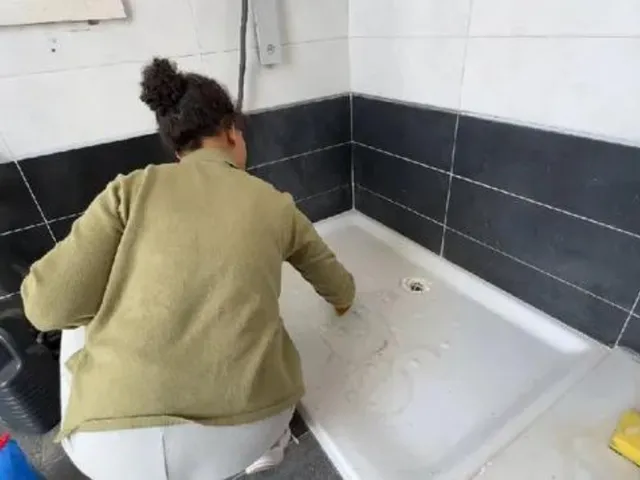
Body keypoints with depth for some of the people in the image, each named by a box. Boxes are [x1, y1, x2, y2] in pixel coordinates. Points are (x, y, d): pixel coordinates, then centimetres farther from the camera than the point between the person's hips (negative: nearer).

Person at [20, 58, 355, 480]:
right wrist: (342, 300, 46)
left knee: (81, 327, 27)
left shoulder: (133, 189, 0)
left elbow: (49, 305, -3)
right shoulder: (274, 204, 6)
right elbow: (336, 283, 21)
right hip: (247, 435, 2)